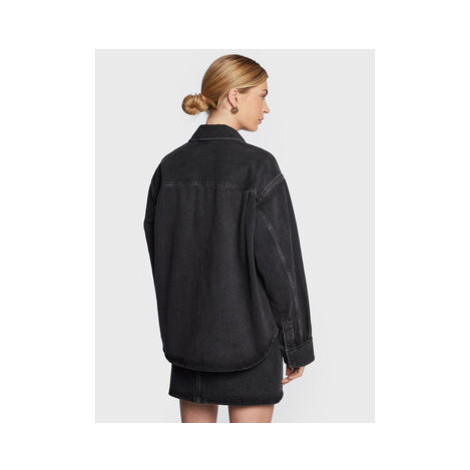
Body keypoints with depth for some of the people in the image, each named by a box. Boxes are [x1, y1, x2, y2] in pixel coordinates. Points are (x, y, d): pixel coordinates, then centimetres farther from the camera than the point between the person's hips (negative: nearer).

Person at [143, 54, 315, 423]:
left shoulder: (170, 166, 1)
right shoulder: (257, 165, -15)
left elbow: (157, 252, 5)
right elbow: (279, 258, -14)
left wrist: (173, 331, 15)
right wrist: (297, 344, -4)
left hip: (188, 335, 5)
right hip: (249, 334, -5)